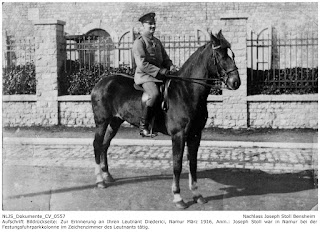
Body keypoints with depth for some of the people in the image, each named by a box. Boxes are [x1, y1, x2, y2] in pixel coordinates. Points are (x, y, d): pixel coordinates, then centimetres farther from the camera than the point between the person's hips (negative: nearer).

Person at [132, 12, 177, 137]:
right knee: (154, 94, -34)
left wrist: (170, 66, -1)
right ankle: (143, 126, -23)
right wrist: (161, 71, -21)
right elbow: (142, 64, -17)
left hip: (160, 75, 8)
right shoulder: (139, 42, -6)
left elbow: (165, 58, 24)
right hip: (144, 75, -8)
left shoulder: (157, 41, 20)